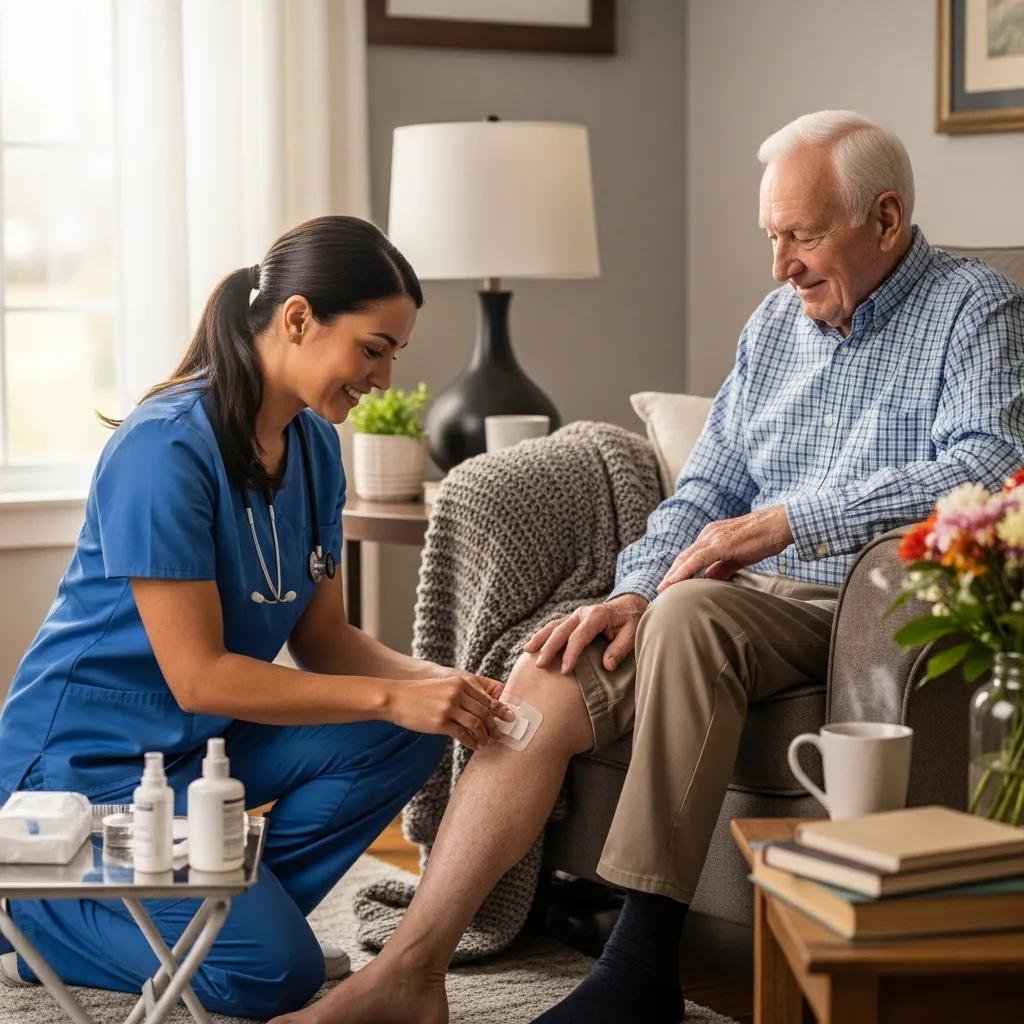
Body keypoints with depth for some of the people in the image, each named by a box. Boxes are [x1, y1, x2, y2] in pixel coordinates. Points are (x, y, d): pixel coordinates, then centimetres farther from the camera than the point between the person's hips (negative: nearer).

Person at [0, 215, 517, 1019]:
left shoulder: (314, 443, 1)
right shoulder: (167, 449, -25)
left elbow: (322, 637, 4)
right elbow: (198, 676, -27)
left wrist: (430, 681, -16)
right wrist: (391, 696, -29)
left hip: (206, 741, 8)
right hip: (91, 758, -8)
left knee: (408, 736, -12)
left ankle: (230, 914, 1)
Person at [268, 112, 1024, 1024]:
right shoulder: (776, 323, 20)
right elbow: (707, 490, 18)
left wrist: (785, 523, -21)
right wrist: (633, 592, -2)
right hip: (753, 595, 7)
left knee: (691, 614, -36)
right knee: (546, 681, -16)